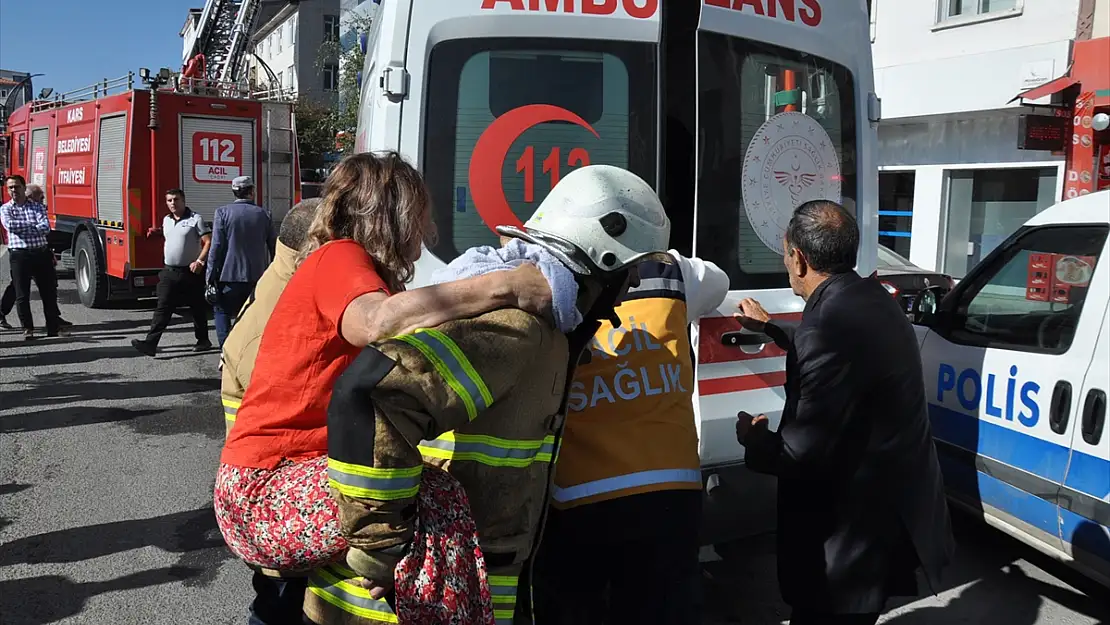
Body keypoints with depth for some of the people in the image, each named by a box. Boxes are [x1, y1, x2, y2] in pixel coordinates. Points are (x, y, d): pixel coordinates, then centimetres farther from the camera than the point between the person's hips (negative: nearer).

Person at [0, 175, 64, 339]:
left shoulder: (38, 207, 9)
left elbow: (46, 228, -7)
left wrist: (21, 228, -11)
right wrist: (33, 224, -8)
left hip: (41, 253, 1)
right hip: (19, 255, -1)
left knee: (49, 292, 3)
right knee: (22, 295, 1)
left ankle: (54, 327, 10)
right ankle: (28, 329, 10)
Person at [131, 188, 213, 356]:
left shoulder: (195, 219, -7)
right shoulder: (166, 220, 13)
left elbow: (208, 242, -11)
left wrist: (200, 261, -20)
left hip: (191, 273, -5)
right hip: (169, 272, 5)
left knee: (198, 308, 7)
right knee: (162, 308, -4)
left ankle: (203, 340, 21)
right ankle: (150, 343, -11)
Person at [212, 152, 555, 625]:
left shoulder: (351, 267, 19)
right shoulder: (339, 257, -10)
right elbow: (377, 323, -32)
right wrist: (505, 285, -32)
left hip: (304, 469, 10)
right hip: (266, 489, -10)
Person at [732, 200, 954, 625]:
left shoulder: (832, 322, -28)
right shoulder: (869, 299, 2)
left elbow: (802, 454, -25)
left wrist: (751, 438, -5)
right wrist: (770, 328, 38)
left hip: (860, 522, -9)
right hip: (893, 501, 9)